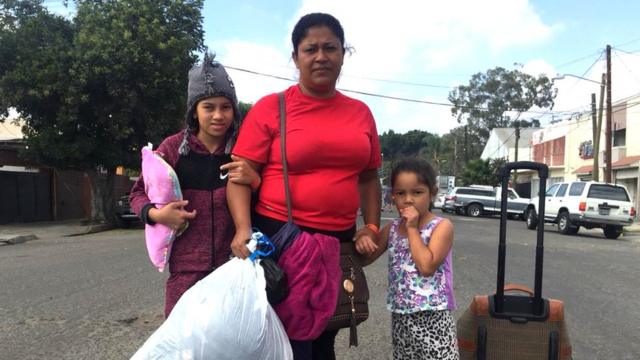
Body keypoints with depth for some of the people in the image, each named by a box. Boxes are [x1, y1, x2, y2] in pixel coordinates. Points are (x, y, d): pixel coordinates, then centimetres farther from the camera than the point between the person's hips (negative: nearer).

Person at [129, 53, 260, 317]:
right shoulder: (174, 147, 0)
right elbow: (139, 192, 10)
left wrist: (255, 181, -16)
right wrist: (155, 214, -11)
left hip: (236, 266, 0)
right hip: (186, 268, 0)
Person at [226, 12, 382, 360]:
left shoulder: (360, 112, 7)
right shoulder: (271, 107, -6)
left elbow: (368, 176, 14)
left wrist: (372, 227, 4)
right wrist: (243, 228, -22)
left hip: (339, 241, 5)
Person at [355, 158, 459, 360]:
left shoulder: (442, 226, -10)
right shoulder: (391, 229, 5)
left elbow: (426, 266, -23)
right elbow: (366, 259, 11)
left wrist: (412, 228, -16)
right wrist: (362, 244, -11)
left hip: (432, 317, -5)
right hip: (400, 317, 5)